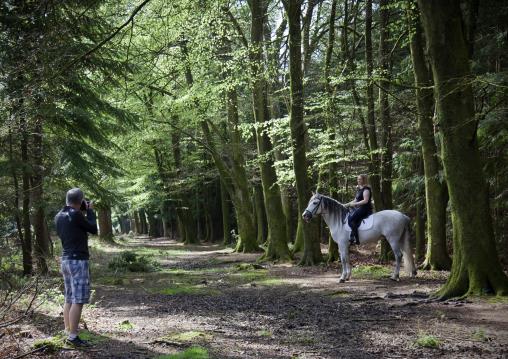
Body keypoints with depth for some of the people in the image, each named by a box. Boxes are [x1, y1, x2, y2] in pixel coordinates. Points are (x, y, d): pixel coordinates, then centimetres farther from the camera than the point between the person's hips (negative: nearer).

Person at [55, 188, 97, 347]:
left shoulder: (59, 216, 7)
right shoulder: (75, 215, -16)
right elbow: (93, 229, -5)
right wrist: (90, 211, 7)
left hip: (66, 260, 9)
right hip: (78, 261, -9)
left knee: (69, 299, 14)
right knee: (78, 301, -8)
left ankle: (68, 332, 18)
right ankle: (72, 337, -9)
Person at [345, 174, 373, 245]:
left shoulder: (366, 189, -10)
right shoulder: (359, 189, 20)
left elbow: (365, 201, -20)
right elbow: (355, 200, 23)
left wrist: (354, 204, -21)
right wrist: (346, 205, 14)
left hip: (365, 208, -11)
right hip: (359, 208, 11)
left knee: (351, 219, -26)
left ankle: (355, 239, -31)